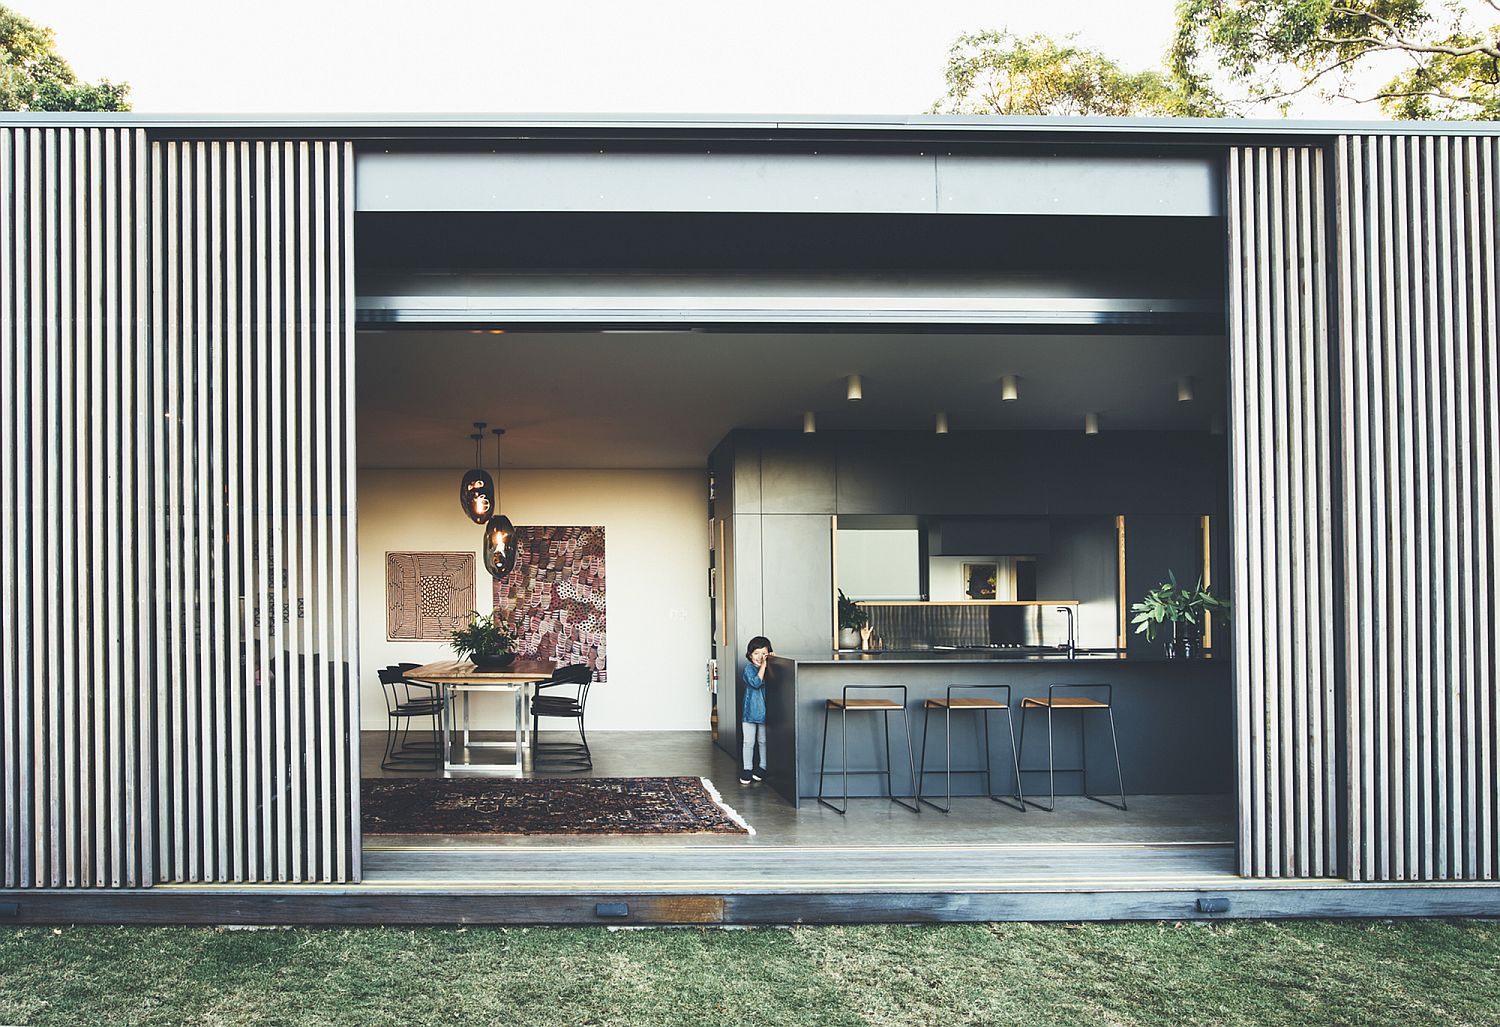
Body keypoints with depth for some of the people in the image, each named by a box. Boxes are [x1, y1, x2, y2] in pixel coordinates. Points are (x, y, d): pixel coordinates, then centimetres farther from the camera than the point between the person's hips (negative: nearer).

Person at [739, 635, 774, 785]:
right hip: (750, 710, -4)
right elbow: (756, 682, -21)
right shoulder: (749, 668, -8)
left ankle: (763, 768, 24)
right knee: (749, 742, 3)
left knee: (763, 741, 12)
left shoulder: (769, 668, 6)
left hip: (764, 711, 4)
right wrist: (763, 666, -20)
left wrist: (772, 661, -9)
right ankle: (747, 769, 11)